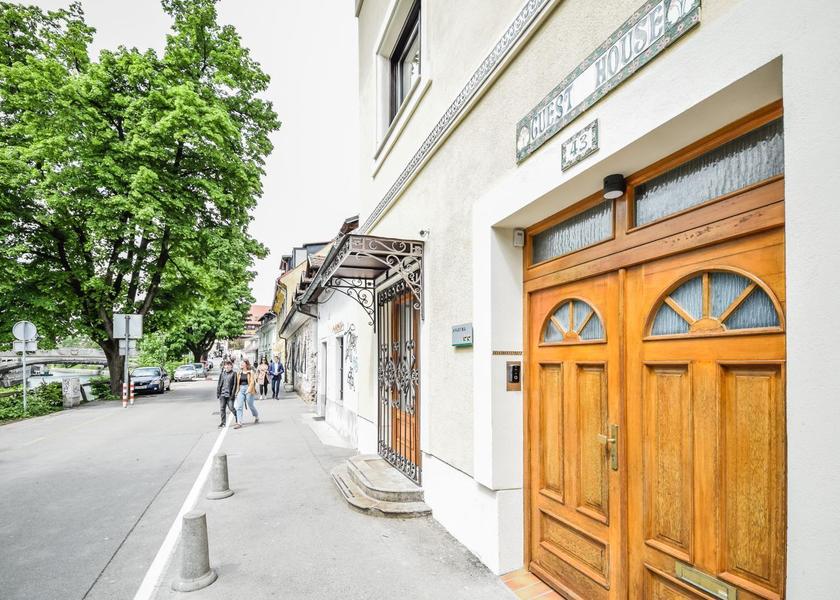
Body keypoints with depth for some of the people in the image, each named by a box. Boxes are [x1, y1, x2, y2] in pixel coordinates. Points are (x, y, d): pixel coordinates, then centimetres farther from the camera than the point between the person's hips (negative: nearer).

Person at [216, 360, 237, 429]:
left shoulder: (233, 374, -3)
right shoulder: (222, 373, 9)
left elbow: (235, 384, -5)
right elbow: (219, 384, 13)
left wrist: (233, 394, -10)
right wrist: (218, 393, 8)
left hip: (229, 394, -4)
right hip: (222, 394, 4)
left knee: (231, 408, -3)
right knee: (222, 409, 4)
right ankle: (223, 422, 13)